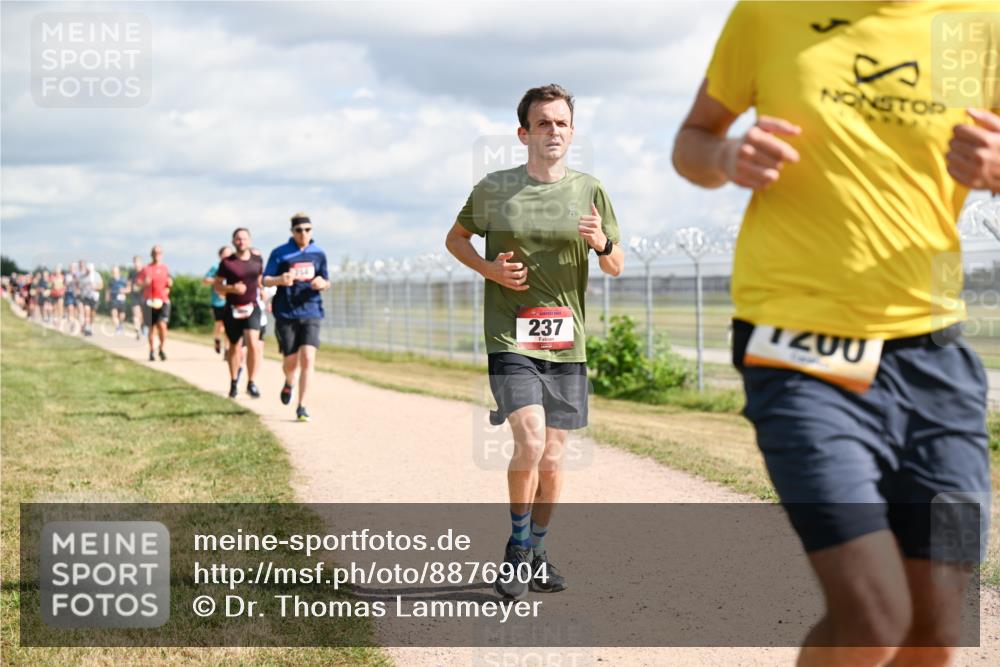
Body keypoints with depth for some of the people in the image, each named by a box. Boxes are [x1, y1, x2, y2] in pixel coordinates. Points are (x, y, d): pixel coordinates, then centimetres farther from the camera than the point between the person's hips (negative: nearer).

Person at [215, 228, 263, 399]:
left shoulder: (257, 260, 6)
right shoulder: (227, 263, -3)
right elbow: (217, 285, 0)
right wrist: (232, 288, -16)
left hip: (252, 308, 1)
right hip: (233, 309, -1)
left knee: (253, 343, -17)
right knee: (234, 346, 10)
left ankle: (251, 383, -9)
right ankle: (233, 382, 29)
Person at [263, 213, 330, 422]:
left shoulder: (318, 253, 7)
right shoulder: (280, 253, -1)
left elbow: (326, 282, 16)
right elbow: (266, 280, -3)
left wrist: (323, 284, -8)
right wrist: (280, 280, -25)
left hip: (311, 313, 1)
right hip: (286, 314, -1)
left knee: (308, 359, -14)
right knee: (291, 361, 4)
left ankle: (302, 407, -7)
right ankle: (289, 383, 42)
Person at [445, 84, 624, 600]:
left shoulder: (589, 191, 5)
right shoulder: (494, 189, 0)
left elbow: (616, 268, 10)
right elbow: (455, 238, 15)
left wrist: (602, 244, -13)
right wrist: (489, 268, -4)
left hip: (566, 341, 3)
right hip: (510, 337, -3)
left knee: (553, 457, 8)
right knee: (530, 442, -19)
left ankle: (537, 551, 27)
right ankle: (517, 548, 2)